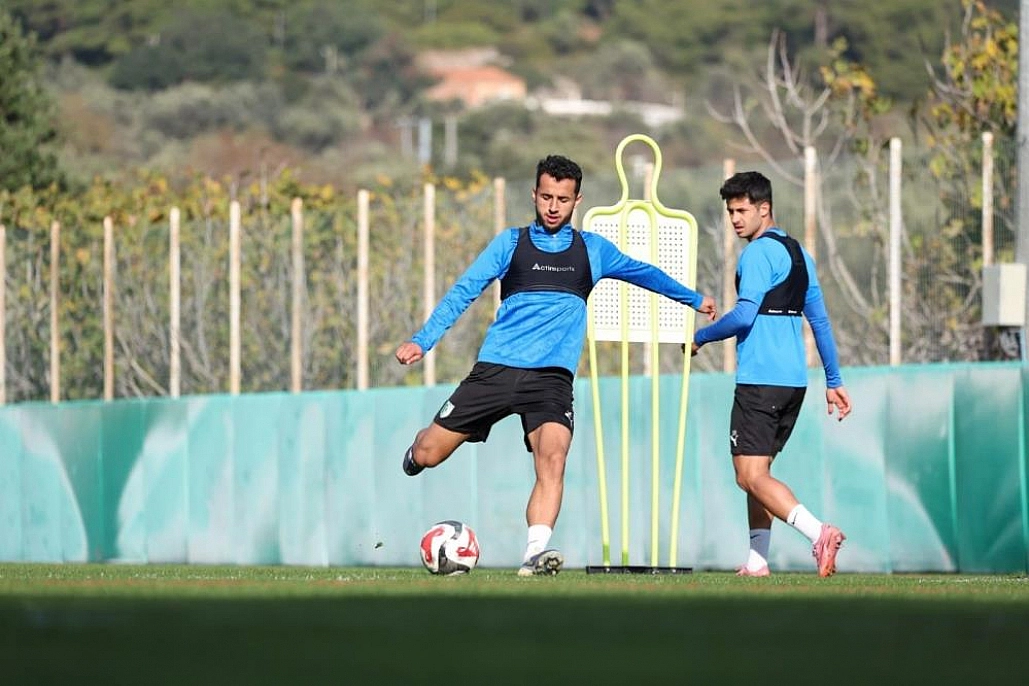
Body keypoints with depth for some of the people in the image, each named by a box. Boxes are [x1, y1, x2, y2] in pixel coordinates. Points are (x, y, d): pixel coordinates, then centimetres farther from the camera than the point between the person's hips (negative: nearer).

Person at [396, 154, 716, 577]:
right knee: (428, 455, 1)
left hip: (552, 378, 0)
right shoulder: (510, 243, 6)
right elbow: (464, 291, 1)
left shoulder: (593, 250, 12)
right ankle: (421, 445, 38)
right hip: (496, 368, 0)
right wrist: (422, 341, -9)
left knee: (553, 459, -26)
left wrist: (694, 299, 39)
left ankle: (535, 554, -32)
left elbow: (644, 273, 29)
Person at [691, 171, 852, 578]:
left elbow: (744, 315, -18)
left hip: (760, 378, -9)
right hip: (794, 379, 9)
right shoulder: (798, 253, 17)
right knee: (758, 471, 17)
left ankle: (818, 533, -29)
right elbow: (820, 320, 19)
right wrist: (834, 382, 22)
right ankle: (757, 561, 16)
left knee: (751, 475, -12)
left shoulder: (758, 253, -9)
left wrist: (700, 337, -3)